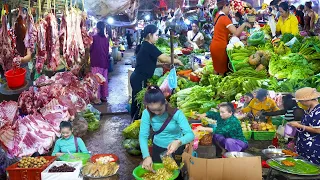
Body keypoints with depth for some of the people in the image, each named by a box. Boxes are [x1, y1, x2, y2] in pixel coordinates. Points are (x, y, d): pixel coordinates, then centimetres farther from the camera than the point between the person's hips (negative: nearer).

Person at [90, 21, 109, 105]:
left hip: (96, 62, -5)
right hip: (105, 62, 6)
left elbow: (90, 49, -3)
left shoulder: (94, 37, -12)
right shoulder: (106, 38, 4)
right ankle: (104, 96, 22)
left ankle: (98, 98, -1)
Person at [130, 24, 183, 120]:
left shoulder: (144, 46, 13)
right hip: (140, 79, -10)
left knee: (136, 101, 17)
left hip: (137, 78, 10)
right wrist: (177, 61, -4)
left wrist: (165, 64, 10)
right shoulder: (149, 47, -16)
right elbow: (164, 58, -19)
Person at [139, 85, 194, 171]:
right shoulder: (147, 113, -19)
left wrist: (179, 142, -51)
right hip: (158, 148, 2)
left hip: (176, 149, -2)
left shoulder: (176, 113, -26)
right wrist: (146, 156, -33)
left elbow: (190, 134, -30)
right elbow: (143, 136, -20)